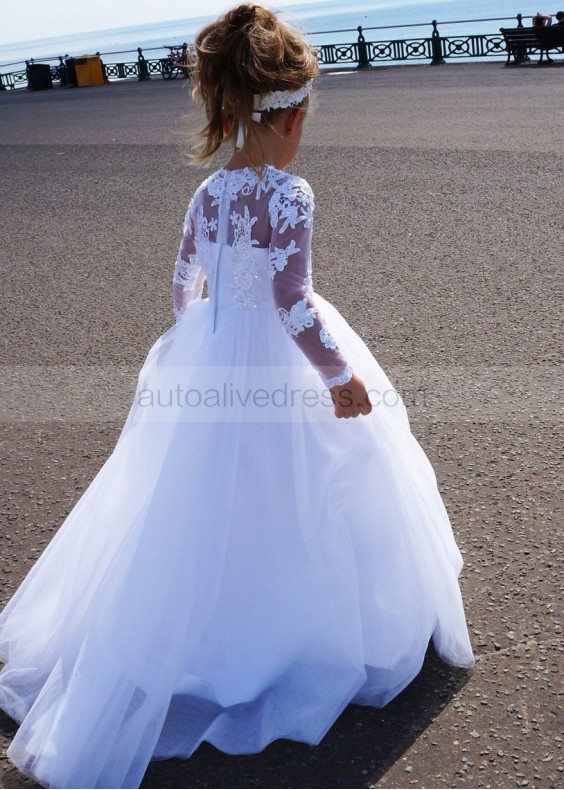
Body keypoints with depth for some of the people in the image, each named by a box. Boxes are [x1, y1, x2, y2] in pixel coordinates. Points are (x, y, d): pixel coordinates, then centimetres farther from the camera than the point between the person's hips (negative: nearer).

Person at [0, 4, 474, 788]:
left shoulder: (208, 192, 2)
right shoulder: (290, 195, -19)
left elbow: (184, 281, 11)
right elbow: (292, 303, -22)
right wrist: (339, 375, -14)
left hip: (208, 356, 7)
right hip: (276, 365, -6)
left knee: (200, 506, 18)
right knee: (281, 507, 10)